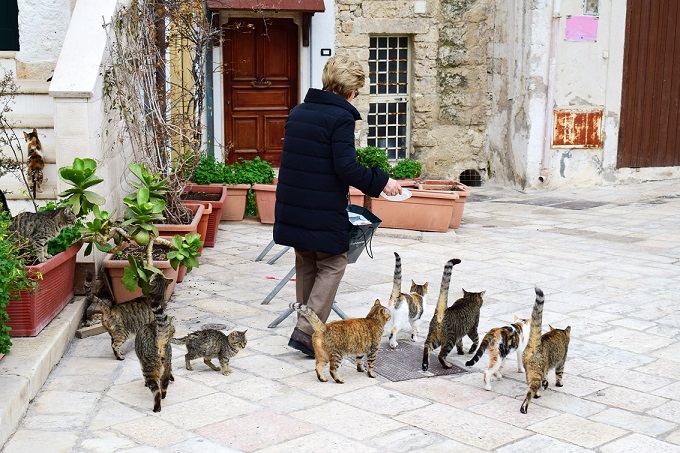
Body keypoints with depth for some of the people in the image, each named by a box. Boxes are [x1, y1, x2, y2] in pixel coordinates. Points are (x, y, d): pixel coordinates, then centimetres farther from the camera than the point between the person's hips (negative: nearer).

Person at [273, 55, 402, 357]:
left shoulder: (298, 112, 11)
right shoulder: (341, 117, -13)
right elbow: (346, 167, -20)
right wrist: (381, 182, -9)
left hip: (293, 205, 8)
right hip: (323, 210, -7)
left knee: (306, 265, 18)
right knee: (332, 265, 5)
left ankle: (306, 328, 25)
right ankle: (307, 331, -3)